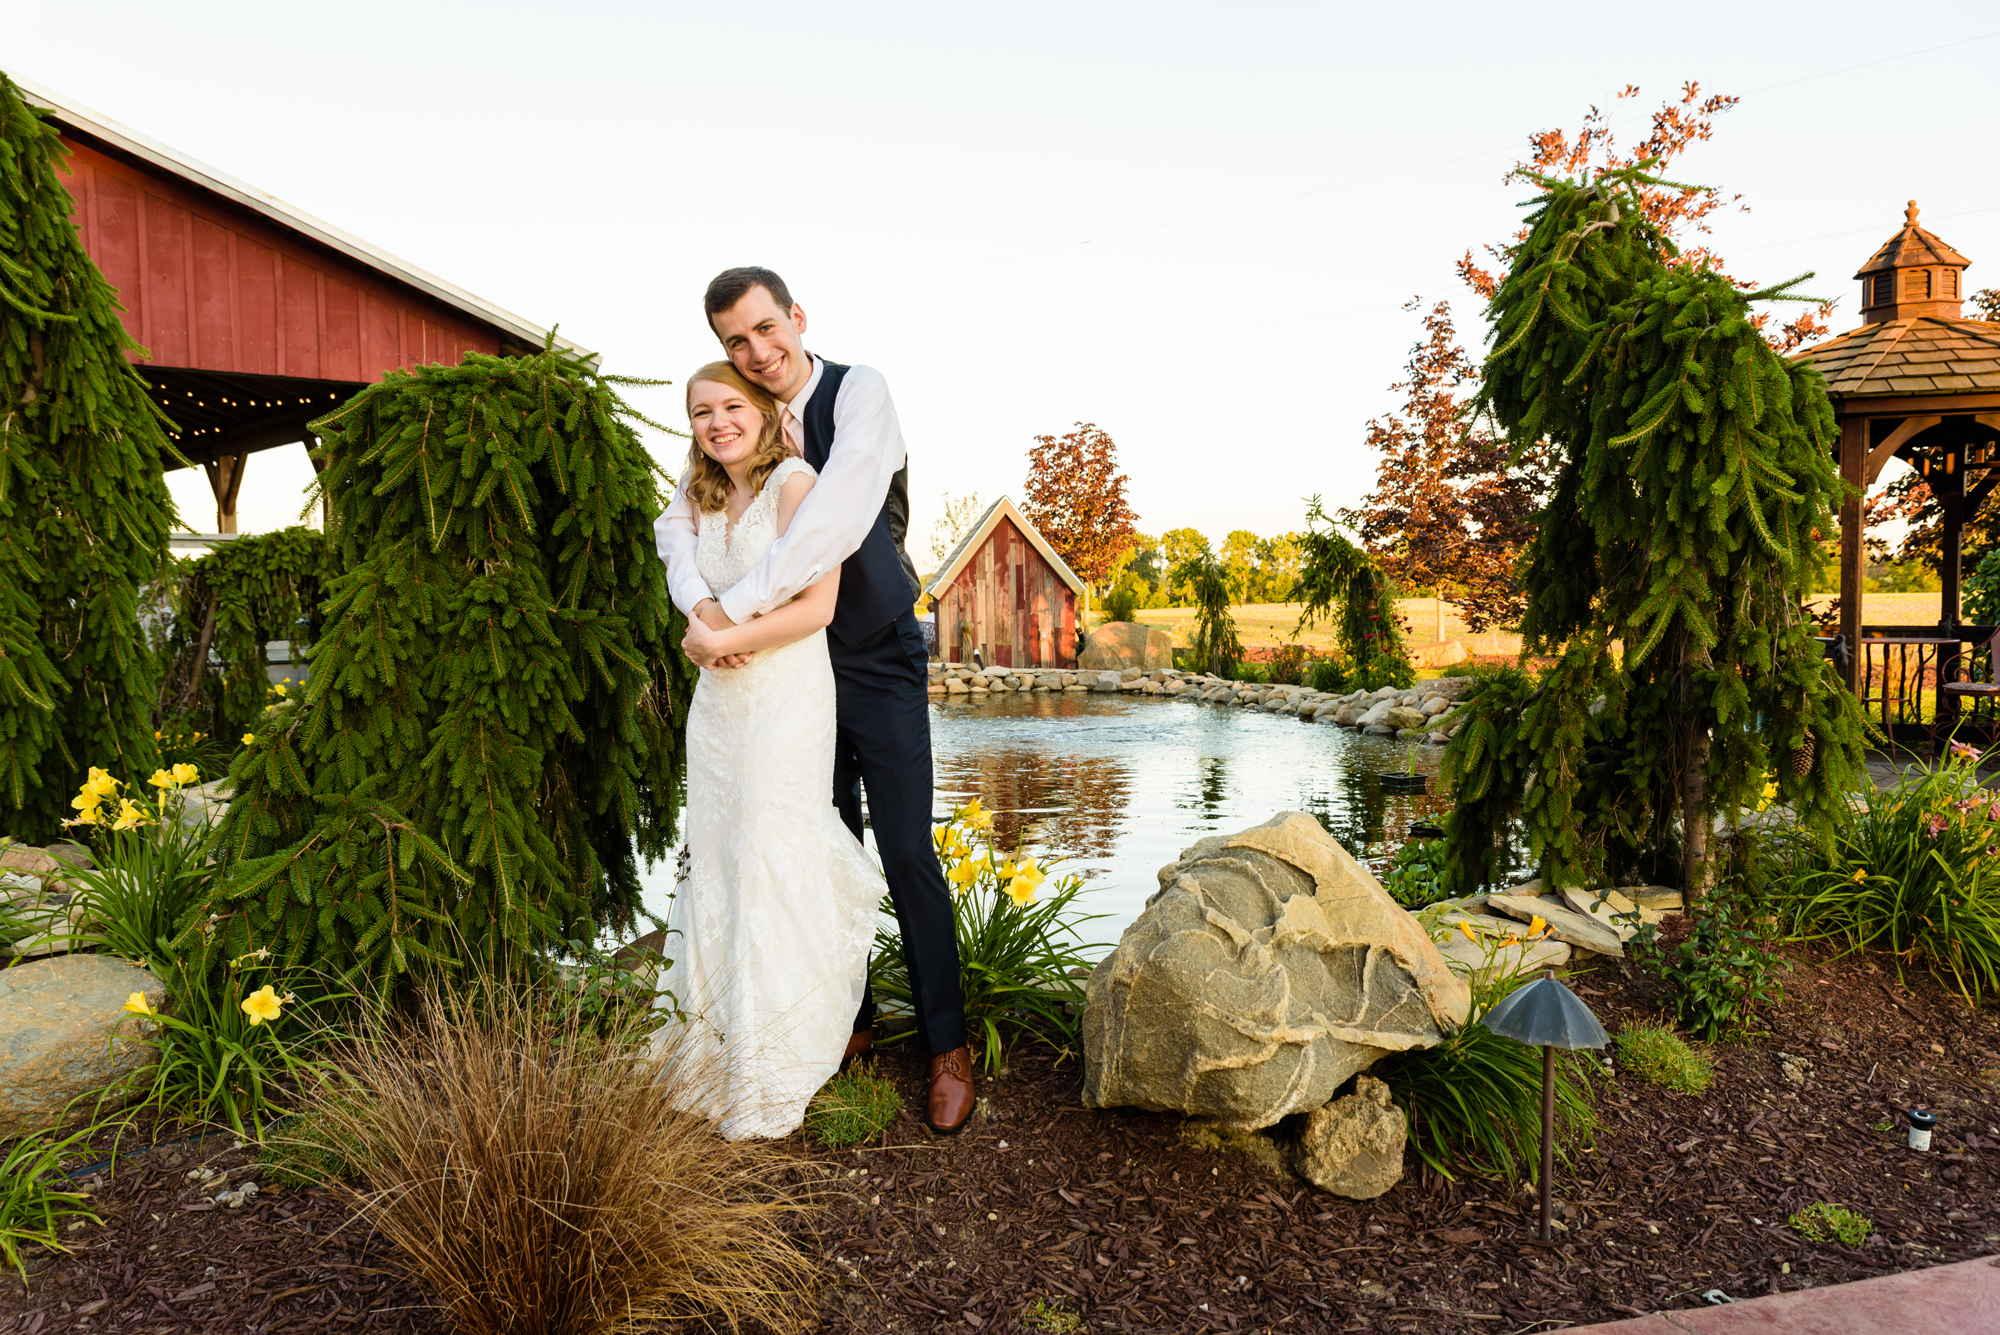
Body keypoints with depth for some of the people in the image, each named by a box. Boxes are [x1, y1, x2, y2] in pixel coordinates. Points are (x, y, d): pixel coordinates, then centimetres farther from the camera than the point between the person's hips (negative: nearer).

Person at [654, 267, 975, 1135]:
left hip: (881, 664, -5)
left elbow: (838, 516, -28)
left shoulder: (858, 392, -14)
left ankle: (946, 1046, 11)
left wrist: (736, 618, -28)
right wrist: (700, 606, -21)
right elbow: (678, 523, 1)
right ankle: (851, 1020, 27)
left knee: (907, 854, -2)